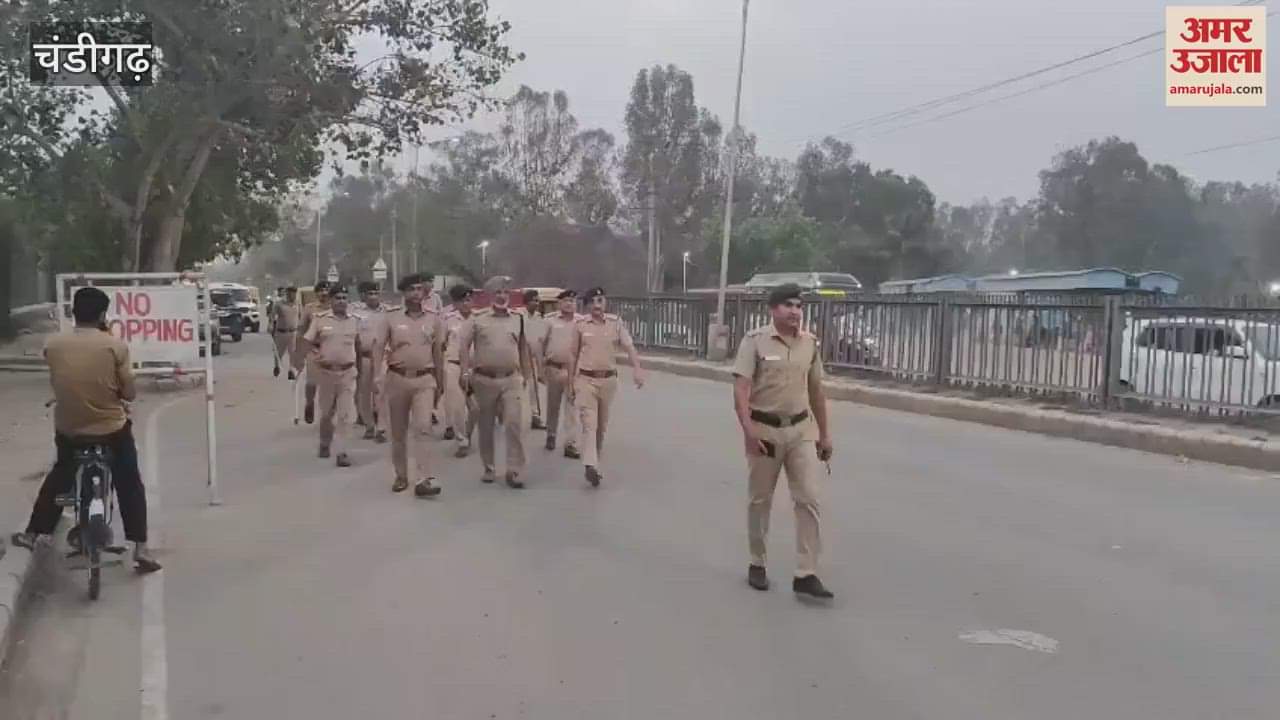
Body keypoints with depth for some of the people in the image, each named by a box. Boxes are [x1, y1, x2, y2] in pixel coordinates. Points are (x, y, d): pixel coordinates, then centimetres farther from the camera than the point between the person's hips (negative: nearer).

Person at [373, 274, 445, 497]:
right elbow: (379, 347, 1)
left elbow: (438, 352, 11)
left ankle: (423, 481, -16)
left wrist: (440, 382, 13)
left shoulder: (434, 319, 4)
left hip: (424, 380, -1)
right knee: (398, 431, 10)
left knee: (423, 427, -14)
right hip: (397, 378, 1)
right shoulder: (392, 319, 2)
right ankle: (401, 476, 24)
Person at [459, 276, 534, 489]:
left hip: (511, 380, 1)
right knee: (486, 427, 9)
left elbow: (523, 349, 16)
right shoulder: (477, 320, 2)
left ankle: (514, 471, -5)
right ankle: (488, 469, 23)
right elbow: (464, 345, -1)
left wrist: (526, 375, 16)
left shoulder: (518, 320, 9)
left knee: (514, 423, -11)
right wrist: (465, 372, -10)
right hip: (484, 379, 0)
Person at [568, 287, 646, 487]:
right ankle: (590, 466, -22)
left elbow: (629, 347, -7)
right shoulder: (580, 325, 0)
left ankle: (595, 461, 31)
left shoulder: (616, 323, 1)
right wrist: (571, 382, 11)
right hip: (585, 379, -2)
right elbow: (573, 355, 9)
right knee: (589, 423, -14)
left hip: (608, 379, 2)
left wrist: (638, 370, -23)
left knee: (602, 424, 14)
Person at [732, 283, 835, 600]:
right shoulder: (755, 340, -9)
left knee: (808, 500, -3)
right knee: (760, 500, 9)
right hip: (765, 430, -4)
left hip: (801, 430, 4)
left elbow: (816, 391, 14)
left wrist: (824, 433, 15)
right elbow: (740, 388, -15)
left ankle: (806, 574, 2)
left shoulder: (810, 343, 5)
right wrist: (748, 429, -27)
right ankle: (757, 564, 26)